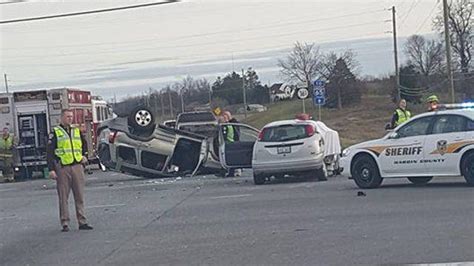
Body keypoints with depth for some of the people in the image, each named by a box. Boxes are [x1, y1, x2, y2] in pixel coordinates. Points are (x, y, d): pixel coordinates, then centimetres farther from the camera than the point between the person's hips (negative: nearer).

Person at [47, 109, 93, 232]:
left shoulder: (77, 131, 15)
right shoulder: (55, 132, 0)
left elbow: (84, 145, 32)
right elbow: (50, 152, -4)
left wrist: (84, 156, 14)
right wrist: (51, 169, -12)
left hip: (77, 167, 4)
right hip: (62, 168, -4)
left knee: (79, 196, 5)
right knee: (63, 197, 0)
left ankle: (82, 222, 8)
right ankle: (65, 223, 4)